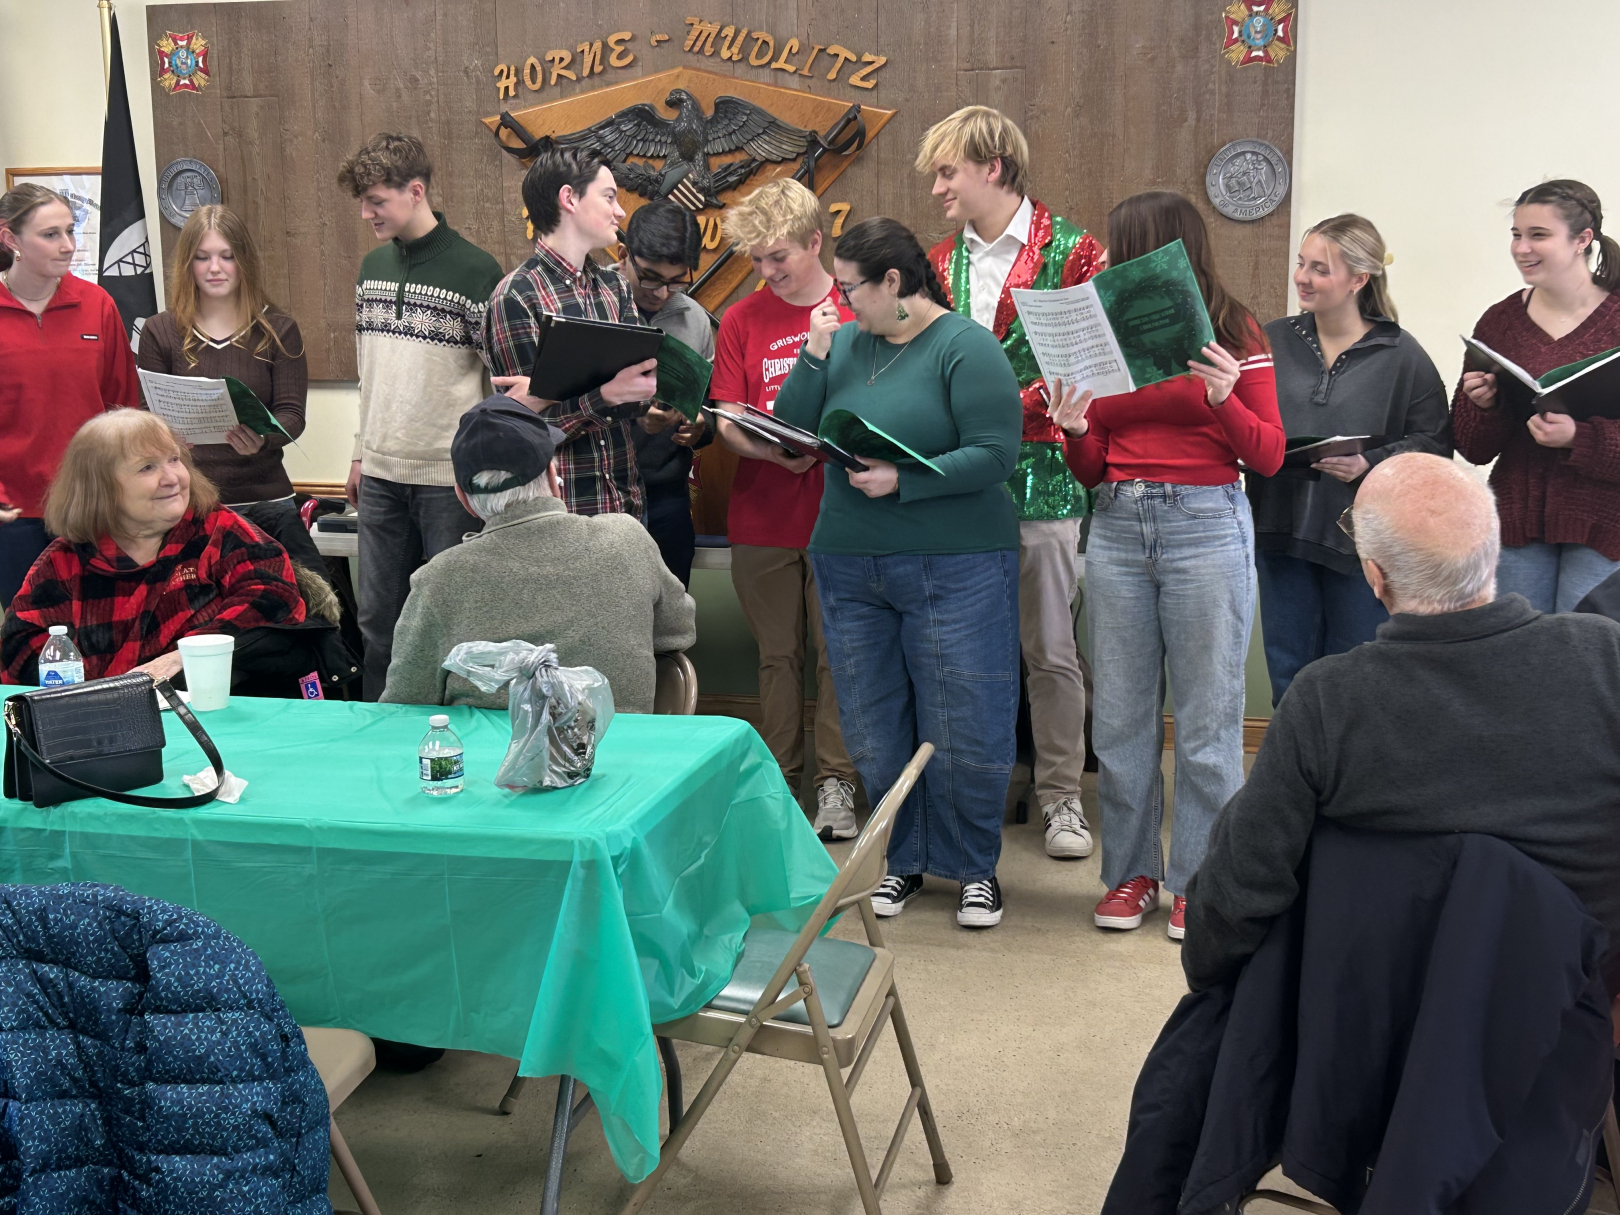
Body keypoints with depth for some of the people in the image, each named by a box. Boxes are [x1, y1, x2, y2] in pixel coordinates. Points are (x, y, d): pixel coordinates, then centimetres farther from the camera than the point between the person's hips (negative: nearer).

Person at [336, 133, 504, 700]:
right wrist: (360, 452, 19)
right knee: (378, 614, 12)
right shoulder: (372, 266, 12)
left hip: (450, 474, -6)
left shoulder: (474, 270, -9)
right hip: (381, 472, 6)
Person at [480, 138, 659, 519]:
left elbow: (643, 388, -4)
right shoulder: (516, 297, -10)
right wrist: (607, 394, -30)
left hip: (626, 502, 6)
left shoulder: (615, 288, 10)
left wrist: (555, 393, -21)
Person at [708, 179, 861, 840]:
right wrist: (771, 450, -17)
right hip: (762, 518, 2)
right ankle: (779, 780, 21)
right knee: (777, 655, 10)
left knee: (838, 654, 3)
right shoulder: (741, 319, 7)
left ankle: (835, 783, 13)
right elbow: (725, 419, 3)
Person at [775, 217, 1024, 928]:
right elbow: (792, 426, 5)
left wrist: (903, 481, -22)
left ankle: (974, 867, 17)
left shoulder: (966, 347, -7)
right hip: (850, 567, 6)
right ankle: (904, 859, 26)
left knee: (963, 729, -1)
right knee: (874, 729, 10)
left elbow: (996, 454, -16)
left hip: (952, 568, -5)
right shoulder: (846, 343, 11)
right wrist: (815, 353, -4)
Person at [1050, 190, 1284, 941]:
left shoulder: (1232, 334, 0)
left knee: (1206, 717, 1)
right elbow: (1092, 470, 13)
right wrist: (1075, 432, -8)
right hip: (1118, 525, 4)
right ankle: (1132, 870, 20)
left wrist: (1224, 401, -18)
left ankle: (1199, 879, 13)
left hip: (1205, 525, -4)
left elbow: (1269, 457, -2)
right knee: (1120, 714, 8)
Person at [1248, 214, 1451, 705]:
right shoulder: (1273, 341, 6)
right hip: (1282, 532, 3)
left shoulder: (1402, 355, -4)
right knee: (1288, 676, 11)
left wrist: (1371, 464, -19)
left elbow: (1434, 442, -5)